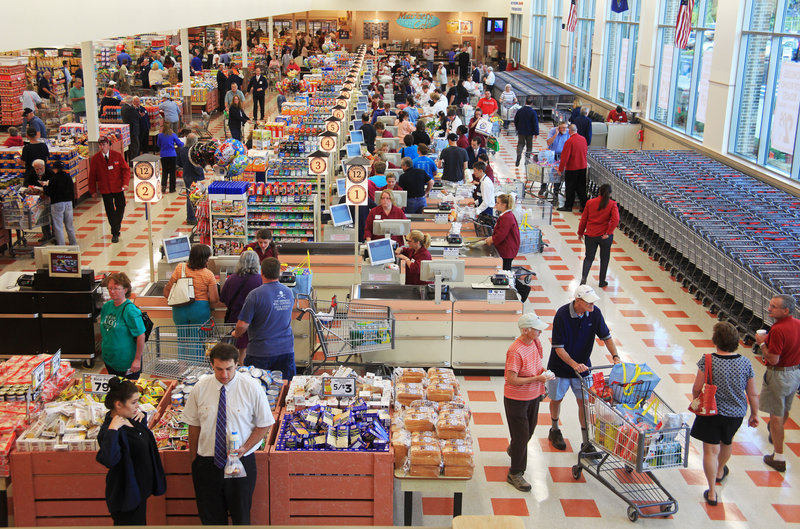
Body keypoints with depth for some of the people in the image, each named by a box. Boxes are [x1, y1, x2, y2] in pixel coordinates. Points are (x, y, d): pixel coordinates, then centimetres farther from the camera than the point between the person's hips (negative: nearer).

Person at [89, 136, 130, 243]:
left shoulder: (117, 156, -4)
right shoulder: (95, 159, -3)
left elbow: (126, 169, -1)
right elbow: (92, 175, 2)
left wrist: (125, 183, -14)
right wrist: (93, 190, 2)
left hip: (118, 187, 1)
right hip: (105, 189, -1)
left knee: (120, 207, 9)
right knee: (110, 211, 2)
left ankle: (115, 230, 29)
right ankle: (115, 233, 11)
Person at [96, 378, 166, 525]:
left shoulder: (129, 419, 0)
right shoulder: (108, 430, -26)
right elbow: (109, 460, -44)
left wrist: (142, 416, 5)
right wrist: (112, 430, -42)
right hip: (126, 496, -9)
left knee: (140, 523, 22)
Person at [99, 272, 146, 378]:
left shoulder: (130, 310, -20)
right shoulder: (106, 306, 3)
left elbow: (141, 336, -20)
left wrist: (137, 360, -19)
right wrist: (103, 349, 17)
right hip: (108, 360, 7)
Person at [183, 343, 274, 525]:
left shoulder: (251, 387, -9)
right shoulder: (200, 388, -4)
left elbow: (264, 424, -2)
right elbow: (194, 425, 6)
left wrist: (245, 448, -13)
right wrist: (194, 458, 7)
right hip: (206, 463, 2)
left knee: (241, 516, 9)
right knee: (210, 517, 11)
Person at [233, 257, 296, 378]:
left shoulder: (255, 295, -15)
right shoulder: (289, 292, 4)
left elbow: (242, 325, -14)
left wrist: (236, 334, 6)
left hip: (261, 352, -4)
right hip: (286, 350, 5)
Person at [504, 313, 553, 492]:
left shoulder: (535, 343, -3)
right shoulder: (515, 351, -29)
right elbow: (512, 379, -27)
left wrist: (543, 371, -5)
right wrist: (536, 378, -27)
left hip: (533, 396, 8)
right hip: (516, 399, -8)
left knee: (529, 430, 25)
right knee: (521, 435, 2)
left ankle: (514, 449, 55)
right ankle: (515, 474, 18)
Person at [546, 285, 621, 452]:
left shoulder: (595, 313, -13)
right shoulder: (562, 315, -26)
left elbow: (606, 336, -1)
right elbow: (558, 347, -23)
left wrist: (615, 357, -15)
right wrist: (574, 364, -34)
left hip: (583, 366, 3)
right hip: (560, 367, -2)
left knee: (584, 402, 2)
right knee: (556, 399, 15)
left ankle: (586, 442, 12)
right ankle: (555, 430, 40)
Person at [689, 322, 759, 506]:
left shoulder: (707, 361, -20)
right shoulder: (745, 363, -11)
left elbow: (697, 389, -14)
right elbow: (752, 394, -3)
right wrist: (754, 414, 11)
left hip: (711, 412, -4)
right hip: (736, 413, 4)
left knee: (710, 451, 5)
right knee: (727, 443, 28)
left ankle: (712, 492, 5)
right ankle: (720, 472, 54)